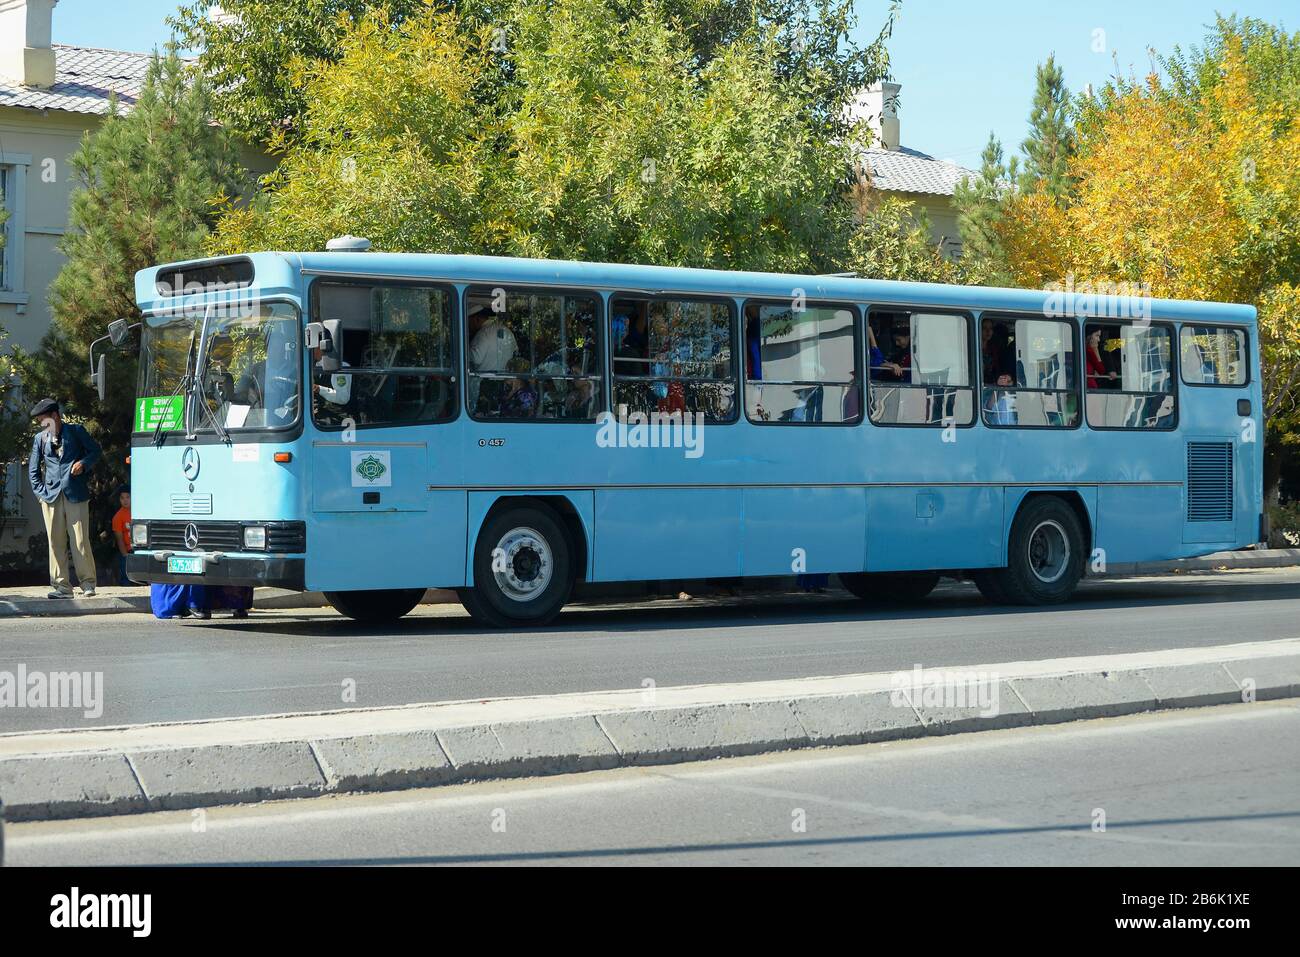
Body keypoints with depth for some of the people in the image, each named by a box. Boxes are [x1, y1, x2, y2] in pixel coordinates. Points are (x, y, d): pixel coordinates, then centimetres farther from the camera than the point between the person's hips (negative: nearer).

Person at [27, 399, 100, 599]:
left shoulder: (76, 431, 5)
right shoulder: (40, 438, 13)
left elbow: (95, 450, 12)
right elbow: (33, 469, 17)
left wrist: (83, 463, -6)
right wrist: (40, 491, 6)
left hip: (76, 494, -3)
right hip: (51, 496, 3)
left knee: (80, 541, -5)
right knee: (56, 542, 0)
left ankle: (88, 583, 4)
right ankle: (62, 585, 4)